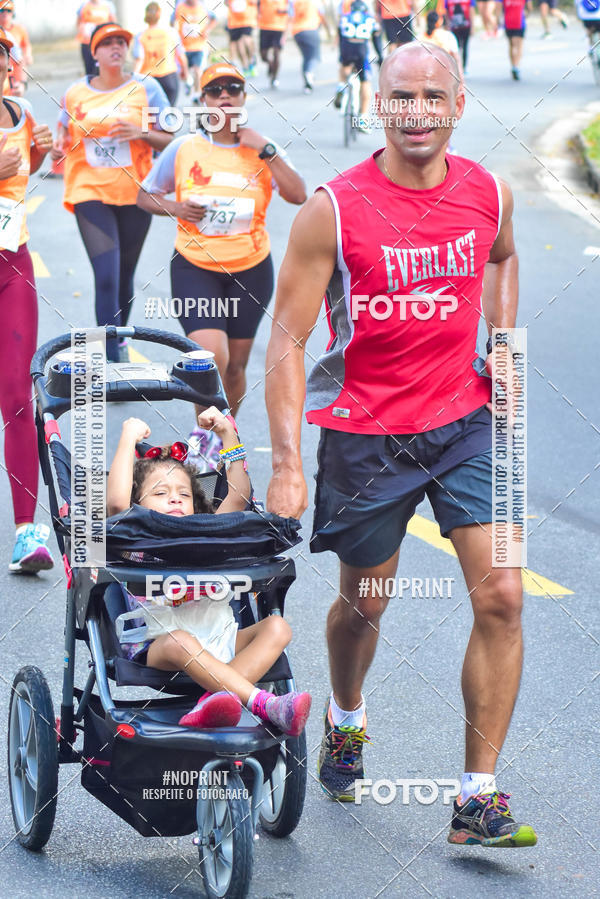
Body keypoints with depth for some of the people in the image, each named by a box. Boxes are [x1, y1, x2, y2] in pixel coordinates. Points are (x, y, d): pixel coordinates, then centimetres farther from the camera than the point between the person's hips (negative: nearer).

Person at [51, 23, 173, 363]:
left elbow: (170, 140, 2)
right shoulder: (76, 93, 5)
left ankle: (119, 339, 36)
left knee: (125, 276, 13)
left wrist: (141, 133, -17)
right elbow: (65, 139, 16)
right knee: (106, 277, -12)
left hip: (135, 194, 1)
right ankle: (114, 364, -14)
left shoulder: (146, 88, 2)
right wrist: (59, 147, -7)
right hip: (91, 193, -1)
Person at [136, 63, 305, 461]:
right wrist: (175, 208, -11)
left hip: (251, 268, 2)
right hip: (195, 267, -2)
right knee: (211, 355, -21)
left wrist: (265, 150, -18)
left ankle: (224, 436, 34)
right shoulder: (183, 148, -1)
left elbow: (298, 195, -13)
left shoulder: (263, 149, 0)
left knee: (235, 365, 10)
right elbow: (145, 196, 9)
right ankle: (204, 430, 2)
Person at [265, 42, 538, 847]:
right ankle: (346, 721, 49)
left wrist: (504, 343, 7)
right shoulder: (334, 209, -15)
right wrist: (287, 466, -18)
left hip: (464, 420, 2)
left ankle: (478, 800, -4)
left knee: (500, 597, -11)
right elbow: (287, 340, -12)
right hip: (365, 435, -2)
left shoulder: (489, 195, -3)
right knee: (364, 604, 14)